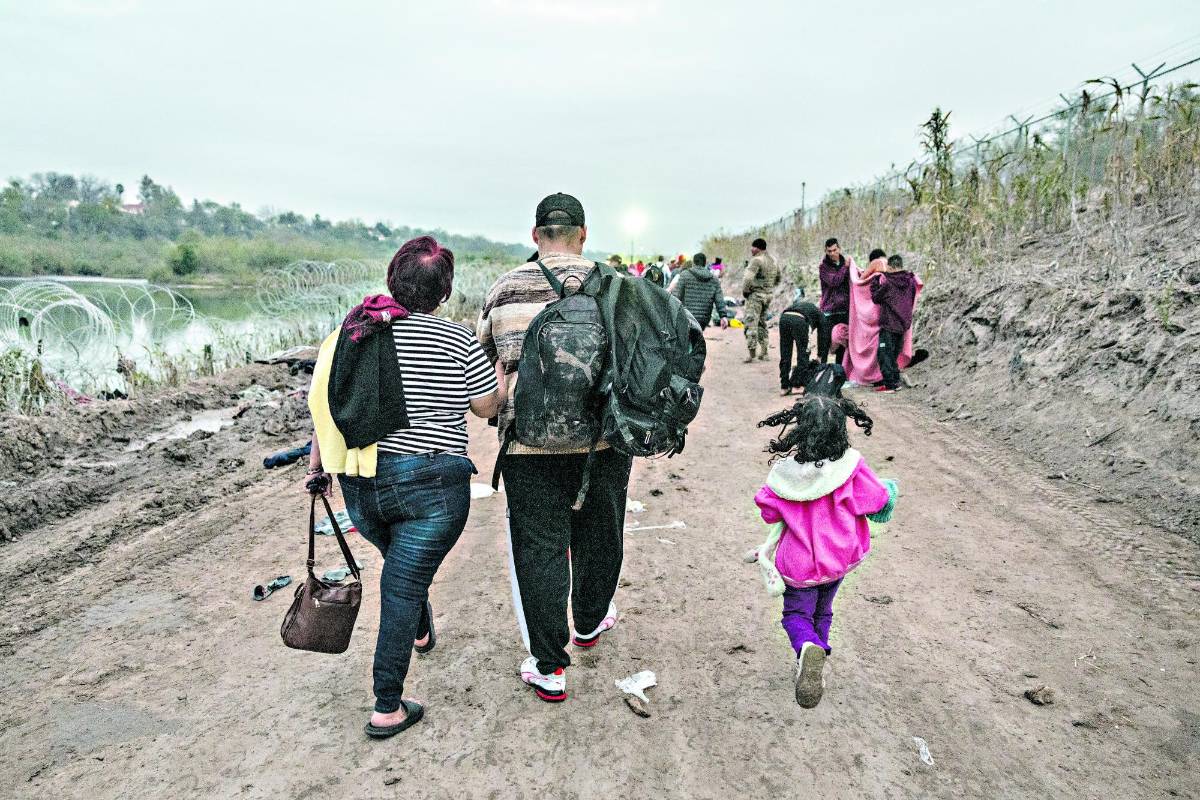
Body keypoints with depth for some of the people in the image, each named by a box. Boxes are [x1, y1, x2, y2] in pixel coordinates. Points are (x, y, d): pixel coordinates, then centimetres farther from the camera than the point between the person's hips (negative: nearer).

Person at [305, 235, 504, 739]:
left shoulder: (350, 332, 4)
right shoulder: (457, 342, -10)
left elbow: (323, 405, 9)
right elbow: (488, 406, 1)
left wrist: (318, 468, 20)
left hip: (360, 488, 6)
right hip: (430, 486, -5)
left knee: (402, 562, 29)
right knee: (403, 585, 4)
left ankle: (421, 634, 54)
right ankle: (388, 708, 13)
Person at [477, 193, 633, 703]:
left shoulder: (504, 289, 3)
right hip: (604, 437, 1)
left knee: (539, 546, 9)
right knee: (599, 535, 21)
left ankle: (549, 668, 15)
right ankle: (589, 623, 43)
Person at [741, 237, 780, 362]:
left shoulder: (756, 260, -16)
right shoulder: (773, 260, 12)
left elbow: (748, 278, -25)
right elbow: (777, 279, 22)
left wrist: (744, 291, -11)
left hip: (755, 295, -9)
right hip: (768, 295, 9)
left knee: (751, 324, -6)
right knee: (762, 323, 18)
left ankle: (752, 353, -10)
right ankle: (764, 352, 19)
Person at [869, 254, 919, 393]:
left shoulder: (887, 282, -15)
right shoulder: (910, 281, 5)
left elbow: (876, 297, -2)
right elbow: (912, 301, 16)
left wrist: (874, 280, 7)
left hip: (889, 325, -7)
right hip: (904, 324, 7)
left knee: (885, 355, -2)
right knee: (894, 354, 19)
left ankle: (890, 385, -6)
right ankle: (896, 381, 22)